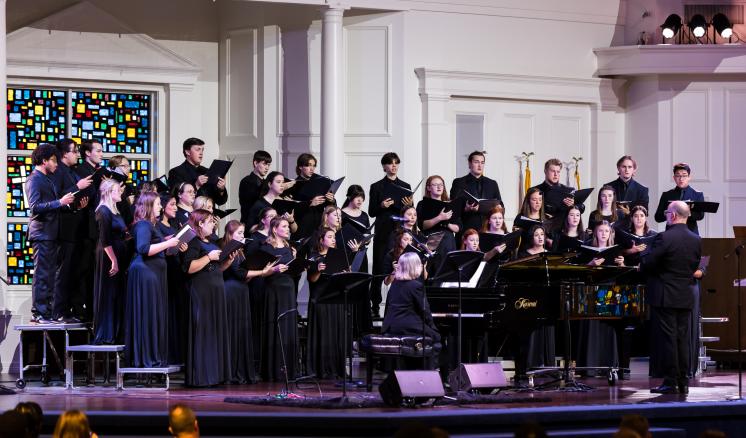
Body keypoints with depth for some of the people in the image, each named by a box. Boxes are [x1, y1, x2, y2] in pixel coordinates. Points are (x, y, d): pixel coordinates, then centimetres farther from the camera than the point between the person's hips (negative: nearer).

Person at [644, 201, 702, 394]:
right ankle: (683, 382, 11)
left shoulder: (665, 238, -16)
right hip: (686, 297, 6)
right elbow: (695, 266, 11)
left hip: (664, 296, -6)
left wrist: (644, 256, 8)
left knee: (667, 339, -2)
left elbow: (647, 264, -14)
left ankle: (670, 382, -2)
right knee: (682, 338, 10)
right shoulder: (696, 240, 4)